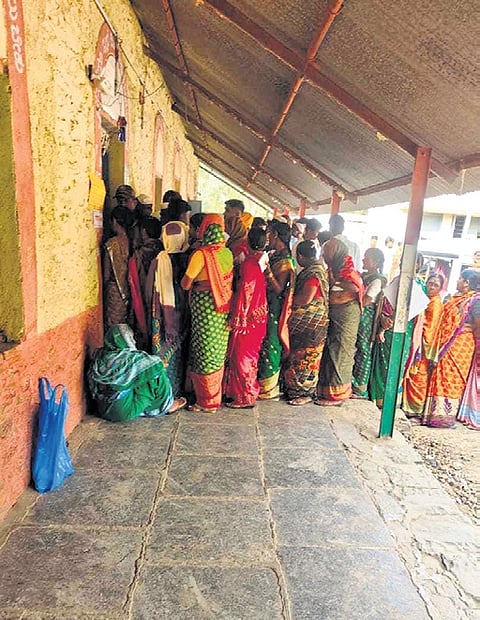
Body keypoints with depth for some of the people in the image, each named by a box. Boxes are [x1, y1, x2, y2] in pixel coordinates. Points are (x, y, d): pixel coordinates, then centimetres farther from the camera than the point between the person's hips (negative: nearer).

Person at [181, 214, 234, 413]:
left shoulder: (201, 254, -15)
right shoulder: (227, 253, 3)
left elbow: (185, 284, -11)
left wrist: (193, 284, 8)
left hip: (204, 307, -6)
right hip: (223, 307, 6)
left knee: (204, 353, 4)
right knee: (218, 352, 15)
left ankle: (207, 402, 14)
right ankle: (215, 396, 28)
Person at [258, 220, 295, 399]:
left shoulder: (284, 261, -16)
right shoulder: (274, 256, 10)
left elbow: (279, 289, -20)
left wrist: (267, 271, -26)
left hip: (274, 308, -9)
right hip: (266, 306, 9)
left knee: (270, 344, 0)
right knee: (264, 343, 14)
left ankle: (268, 388, 13)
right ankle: (264, 384, 27)